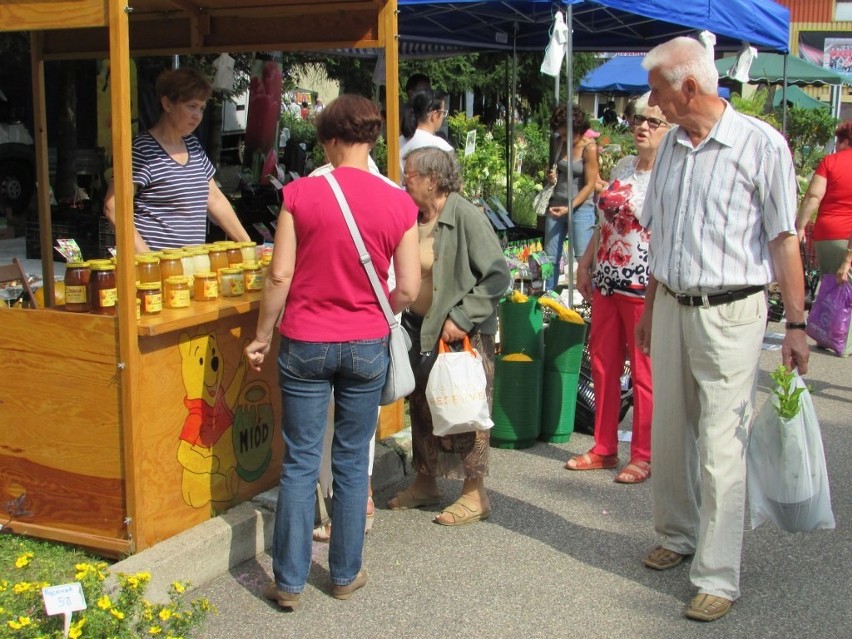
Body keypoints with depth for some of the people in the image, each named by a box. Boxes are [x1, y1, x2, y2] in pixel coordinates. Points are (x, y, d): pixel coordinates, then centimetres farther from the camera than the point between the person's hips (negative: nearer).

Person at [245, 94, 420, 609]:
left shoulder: (300, 194, -9)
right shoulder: (399, 204, -5)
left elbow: (280, 275, -8)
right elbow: (408, 290, -3)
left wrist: (262, 336, 4)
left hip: (305, 343, -1)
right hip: (366, 345, 1)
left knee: (300, 463, 7)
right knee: (352, 462, 13)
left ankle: (290, 582, 15)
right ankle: (346, 574, 24)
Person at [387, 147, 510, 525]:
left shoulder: (466, 216, -15)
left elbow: (498, 276, -17)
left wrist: (462, 318, -20)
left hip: (464, 333, -7)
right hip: (419, 328, 8)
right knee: (421, 406, 15)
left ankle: (475, 494, 10)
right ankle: (425, 483, 29)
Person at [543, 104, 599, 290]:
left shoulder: (589, 148, -12)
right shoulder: (562, 144, 7)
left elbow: (590, 185, -12)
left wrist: (570, 208, -18)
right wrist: (552, 176, 0)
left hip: (580, 207, -7)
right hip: (557, 205, 7)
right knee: (550, 257, 9)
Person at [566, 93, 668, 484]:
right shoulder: (623, 167, 13)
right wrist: (586, 262, 16)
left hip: (644, 285, -7)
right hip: (607, 280, 7)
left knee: (644, 371, 1)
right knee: (602, 364, 12)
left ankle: (643, 456, 13)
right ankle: (604, 448, 24)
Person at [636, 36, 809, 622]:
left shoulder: (761, 144, -9)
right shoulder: (671, 146, 10)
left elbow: (783, 239, -9)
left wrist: (796, 324, -11)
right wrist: (651, 306, 19)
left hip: (730, 312, -6)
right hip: (671, 308, 7)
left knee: (721, 449, -5)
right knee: (668, 436, 15)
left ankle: (718, 579, 3)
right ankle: (679, 535, 34)